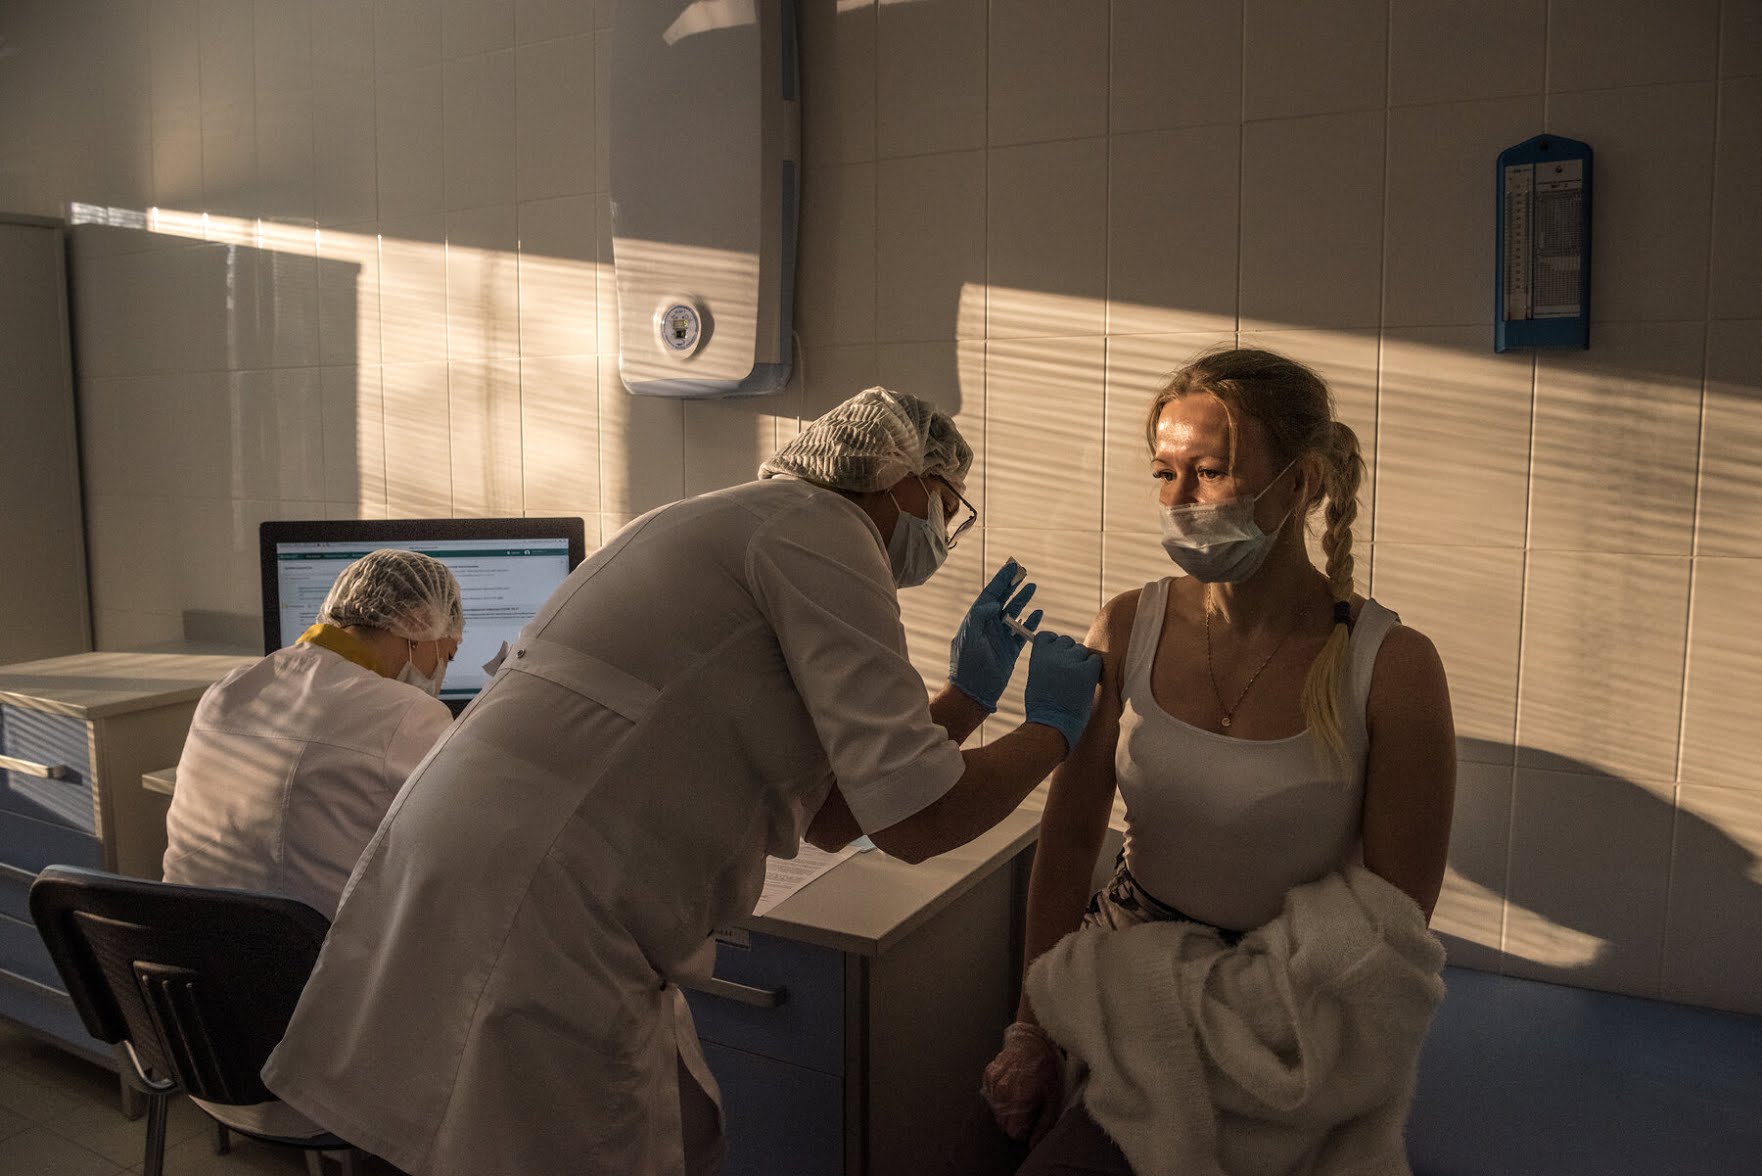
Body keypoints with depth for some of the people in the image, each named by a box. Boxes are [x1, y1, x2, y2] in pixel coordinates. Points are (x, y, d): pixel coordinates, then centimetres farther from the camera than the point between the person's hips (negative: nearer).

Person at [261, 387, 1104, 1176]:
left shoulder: (744, 523, 19)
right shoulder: (822, 527, -11)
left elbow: (829, 817, 19)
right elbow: (915, 821, -16)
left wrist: (970, 693, 22)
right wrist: (1053, 727, 2)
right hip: (531, 921, -10)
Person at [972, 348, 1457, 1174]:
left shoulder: (1391, 667, -14)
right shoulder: (1126, 631, -6)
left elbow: (1395, 918, -8)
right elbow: (1069, 840, -1)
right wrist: (1032, 1030, -1)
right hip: (1126, 962, 4)